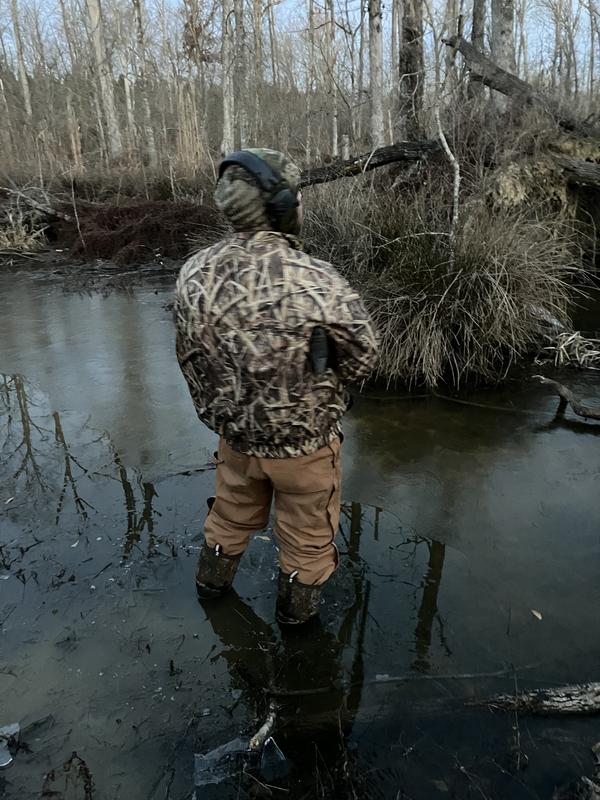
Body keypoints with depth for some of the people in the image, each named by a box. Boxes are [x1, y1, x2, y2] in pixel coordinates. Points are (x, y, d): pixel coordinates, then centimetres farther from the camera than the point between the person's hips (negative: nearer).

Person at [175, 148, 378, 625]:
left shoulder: (195, 274, -13)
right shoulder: (316, 282, -29)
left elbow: (190, 357, 1)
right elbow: (363, 358, -14)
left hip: (235, 433, 5)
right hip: (304, 441, -4)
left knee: (233, 514, 32)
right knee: (307, 531, 23)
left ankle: (213, 582, 55)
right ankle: (297, 606, 46)